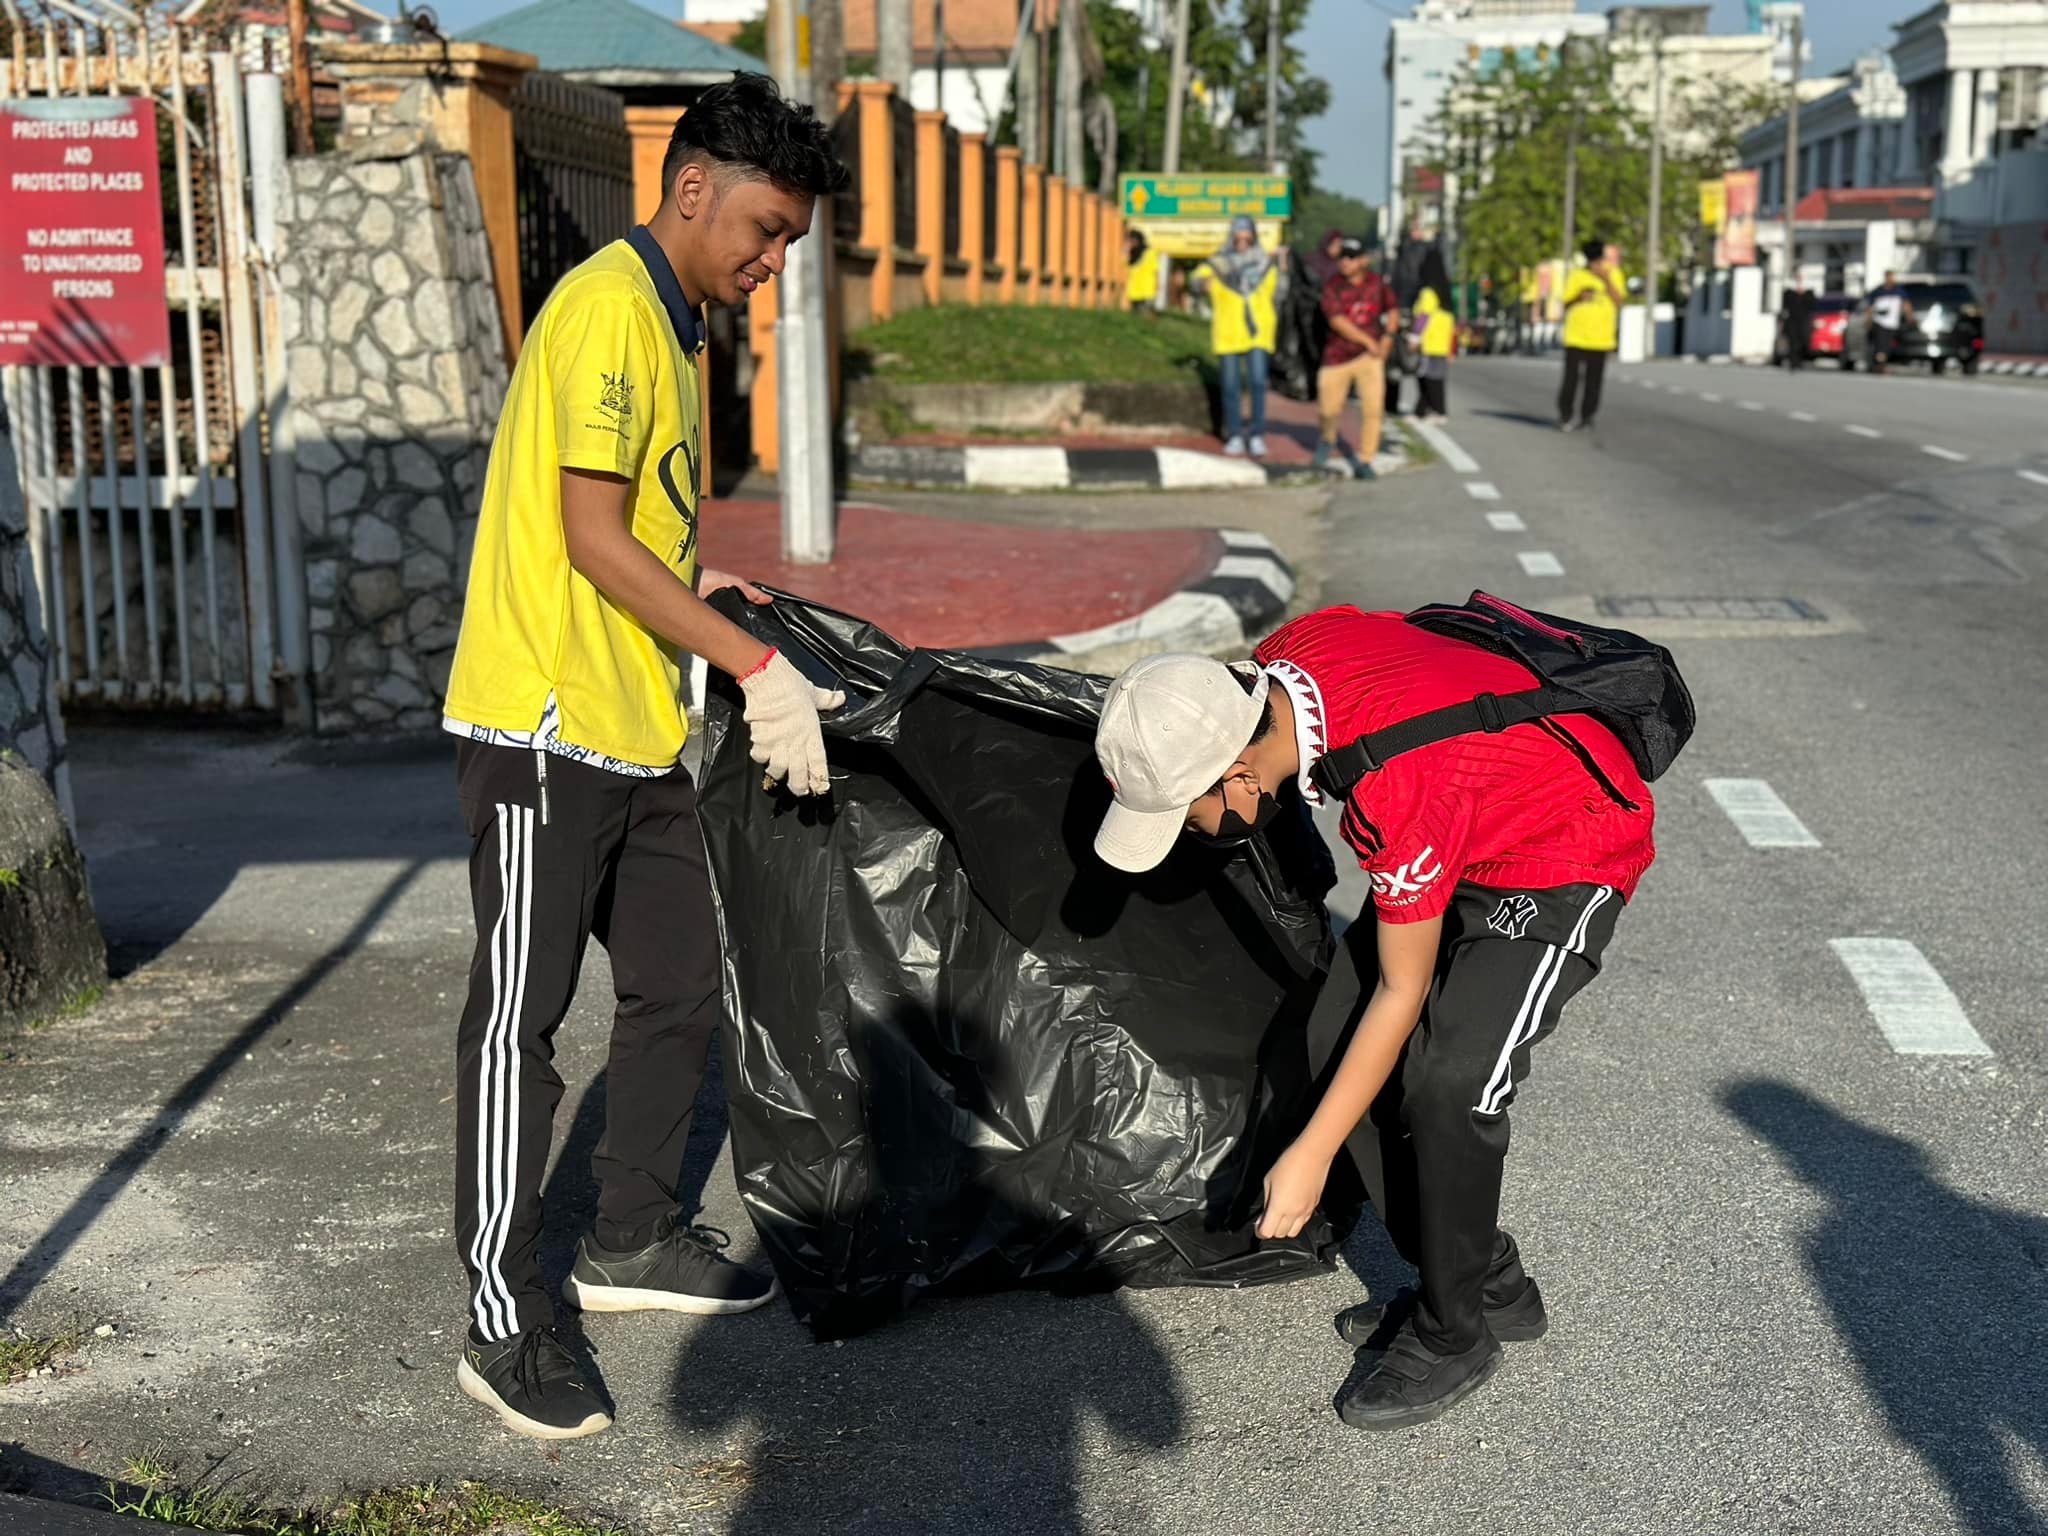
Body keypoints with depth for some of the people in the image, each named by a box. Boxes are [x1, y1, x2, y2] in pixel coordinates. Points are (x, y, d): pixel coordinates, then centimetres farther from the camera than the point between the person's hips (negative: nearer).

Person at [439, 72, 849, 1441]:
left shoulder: (672, 324, 17)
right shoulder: (610, 305, -14)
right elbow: (592, 536, -19)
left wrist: (698, 590, 14)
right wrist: (757, 668, -19)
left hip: (637, 732, 10)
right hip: (543, 725, -10)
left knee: (680, 993, 15)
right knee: (522, 1023, -3)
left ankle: (633, 1242, 31)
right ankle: (506, 1327, 5)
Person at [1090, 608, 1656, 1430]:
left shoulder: (1399, 787, -39)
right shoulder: (1282, 657, -18)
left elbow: (1401, 991, -26)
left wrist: (1311, 1156, -20)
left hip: (1572, 853, -9)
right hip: (1467, 836, 9)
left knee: (1447, 1081, -22)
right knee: (1335, 1040, 2)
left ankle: (1453, 1337, 1)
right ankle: (1491, 1286, 15)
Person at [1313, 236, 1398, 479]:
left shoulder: (1378, 283, 1)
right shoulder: (1333, 285, -8)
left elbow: (1392, 309, 17)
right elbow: (1337, 321, -17)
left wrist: (1388, 336, 2)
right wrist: (1367, 341, -17)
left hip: (1370, 355, 1)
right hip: (1338, 356, -1)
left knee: (1373, 409, -8)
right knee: (1328, 410, 3)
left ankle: (1364, 461, 5)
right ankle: (1329, 438, 38)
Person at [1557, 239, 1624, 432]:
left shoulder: (1613, 274, 7)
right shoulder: (1577, 275, 3)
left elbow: (1618, 301, -5)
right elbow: (1566, 305, 4)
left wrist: (1606, 280, -15)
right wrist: (1579, 297, -16)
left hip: (1601, 338, 1)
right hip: (1576, 337, -1)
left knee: (1593, 380, 2)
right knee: (1572, 377, -5)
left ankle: (1586, 416, 11)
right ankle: (1565, 414, 5)